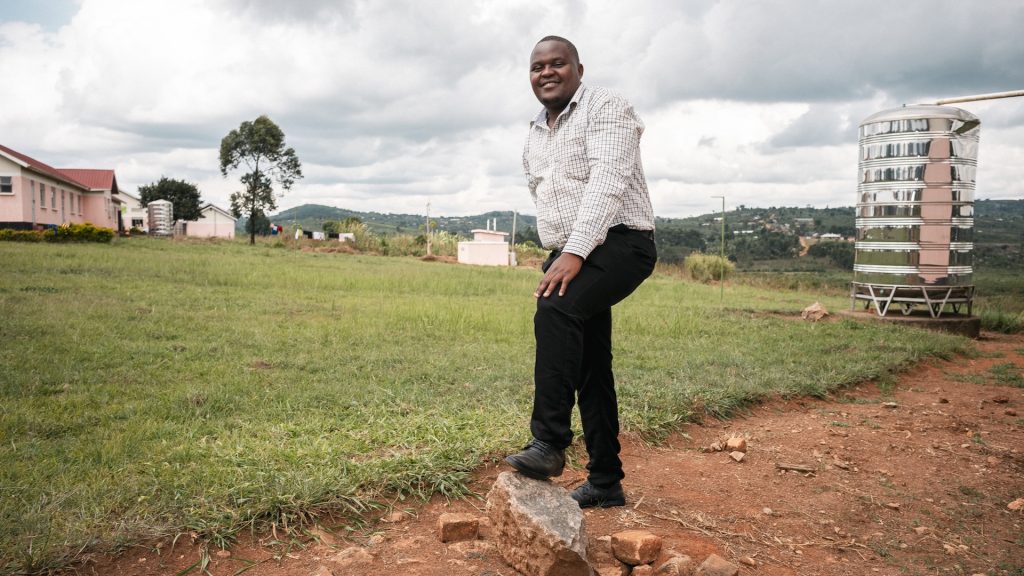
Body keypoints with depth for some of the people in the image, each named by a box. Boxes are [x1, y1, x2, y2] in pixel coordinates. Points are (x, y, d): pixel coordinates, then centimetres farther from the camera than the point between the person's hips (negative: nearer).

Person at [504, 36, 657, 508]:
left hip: (618, 243, -7)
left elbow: (607, 183, -20)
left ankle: (549, 442, -29)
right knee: (590, 369, 6)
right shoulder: (534, 137, 18)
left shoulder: (605, 109, -6)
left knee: (555, 310, -33)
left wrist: (574, 251, -30)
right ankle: (605, 482, 14)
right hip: (570, 256, 8)